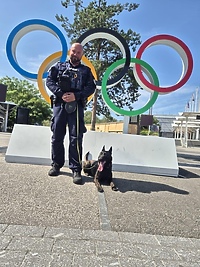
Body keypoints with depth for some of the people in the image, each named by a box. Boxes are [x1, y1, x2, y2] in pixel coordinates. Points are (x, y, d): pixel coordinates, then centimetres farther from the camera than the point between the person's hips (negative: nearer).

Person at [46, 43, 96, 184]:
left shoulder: (86, 70, 16)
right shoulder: (59, 66, 17)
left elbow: (91, 87, 4)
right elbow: (49, 80, 5)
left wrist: (76, 95, -13)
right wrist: (61, 94, -11)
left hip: (76, 105, -1)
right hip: (59, 103, 1)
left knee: (76, 138, -7)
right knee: (57, 135, 3)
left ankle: (76, 169, -4)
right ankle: (56, 165, 16)